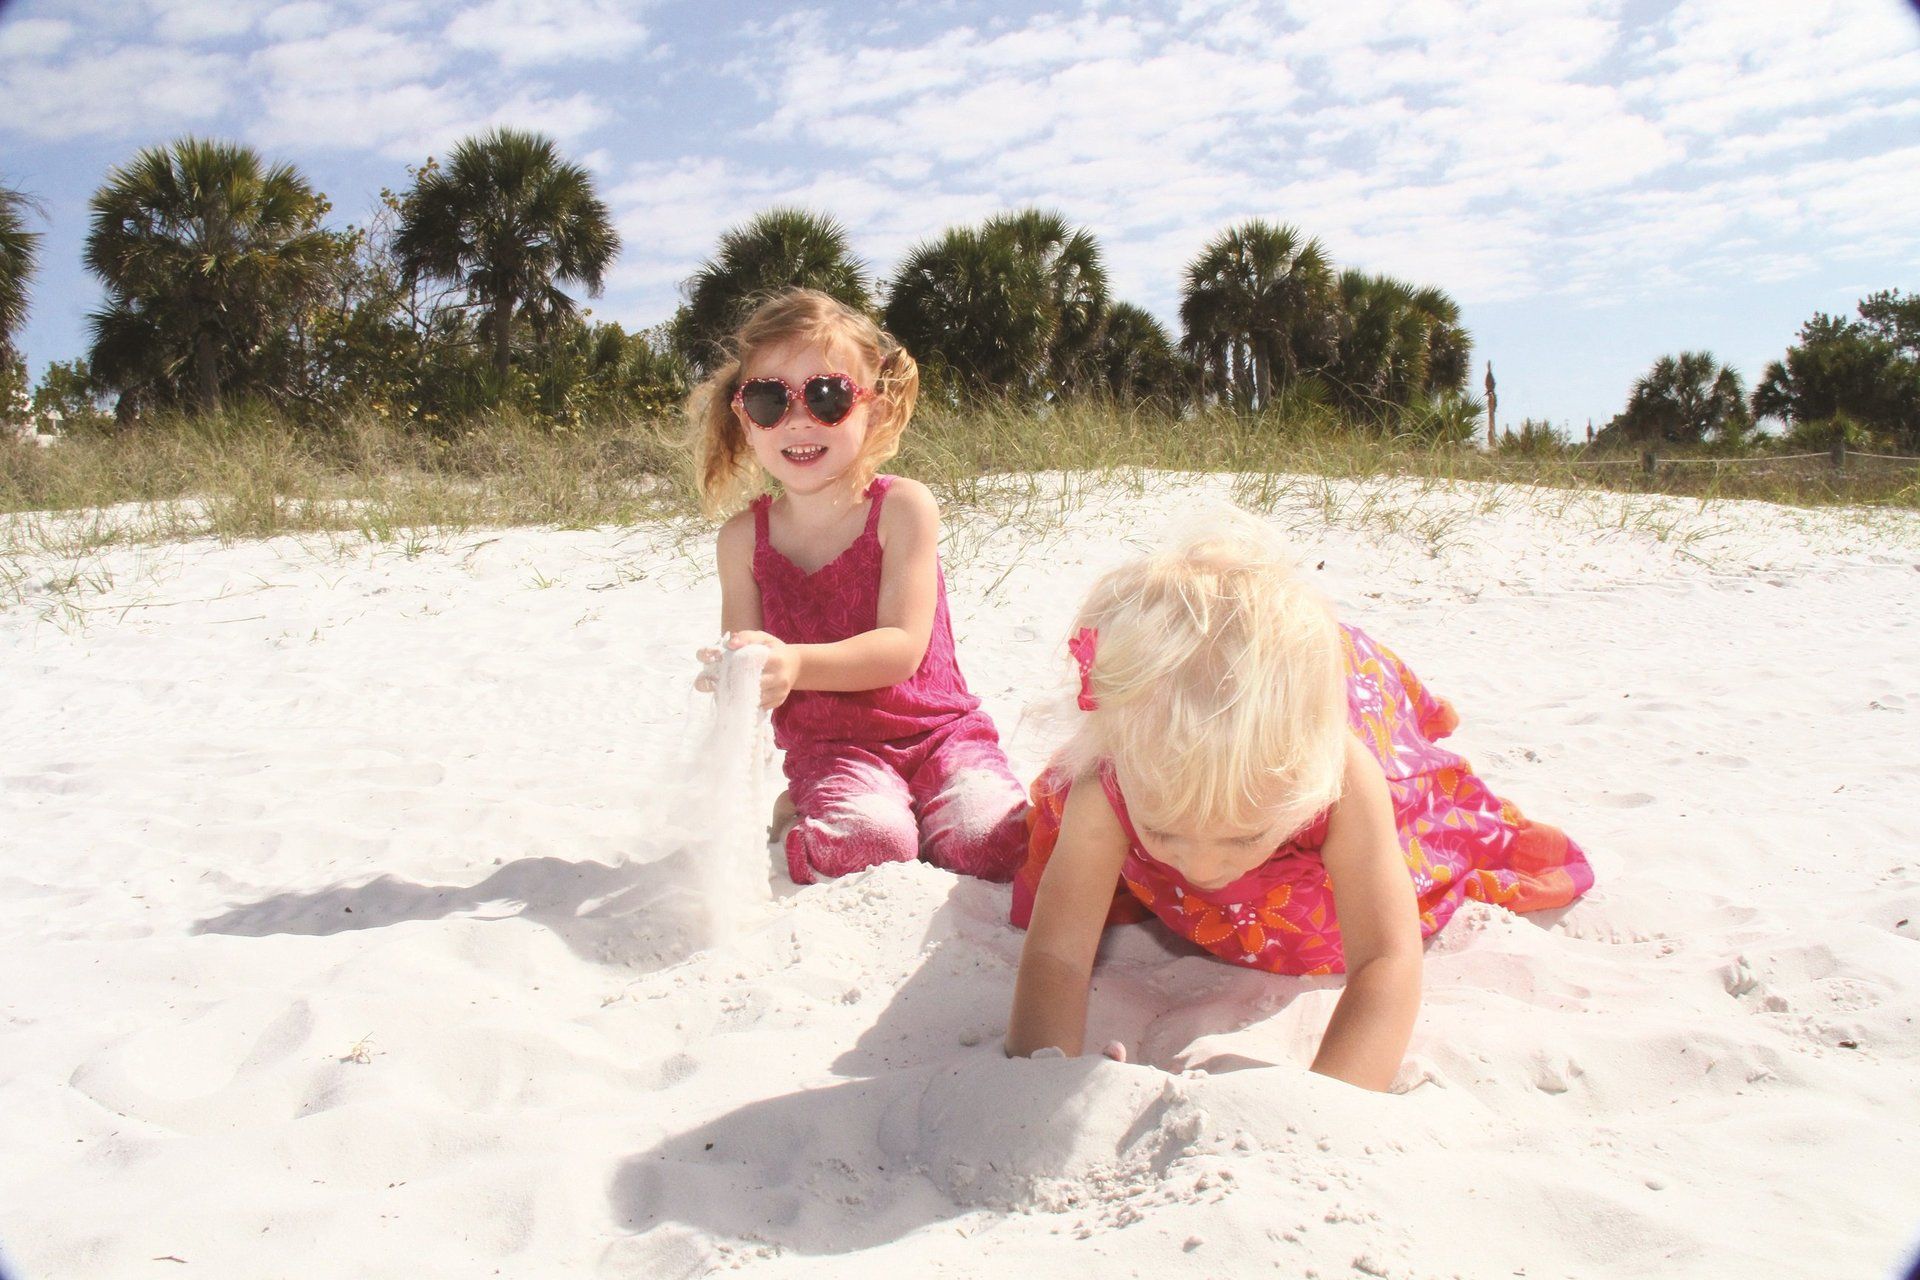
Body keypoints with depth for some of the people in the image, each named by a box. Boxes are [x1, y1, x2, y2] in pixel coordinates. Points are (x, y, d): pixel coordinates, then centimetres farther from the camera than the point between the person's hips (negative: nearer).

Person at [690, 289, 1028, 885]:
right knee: (868, 841, -30)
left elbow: (903, 648, -17)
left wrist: (796, 664, -34)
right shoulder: (745, 536, 0)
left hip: (938, 730, 0)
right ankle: (799, 812, 2)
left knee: (992, 838, -25)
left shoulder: (903, 506, -8)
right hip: (829, 749, 0)